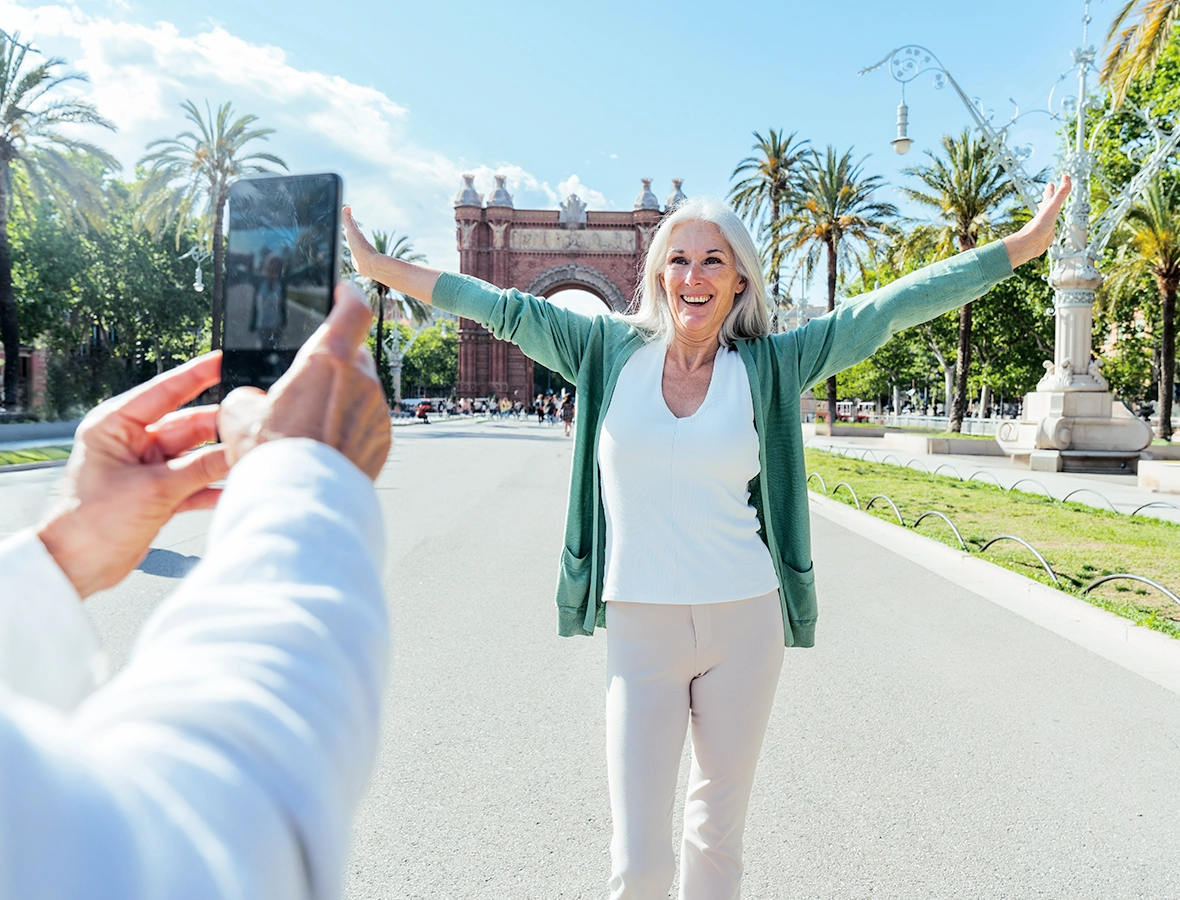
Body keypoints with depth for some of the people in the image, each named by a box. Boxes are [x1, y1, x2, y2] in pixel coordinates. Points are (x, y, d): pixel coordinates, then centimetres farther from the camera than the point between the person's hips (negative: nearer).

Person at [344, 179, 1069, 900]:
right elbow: (505, 309, 6)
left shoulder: (770, 365, 2)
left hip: (745, 624, 1)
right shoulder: (610, 351, 2)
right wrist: (381, 266, 9)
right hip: (640, 630, -1)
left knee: (720, 835, 17)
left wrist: (1022, 244, 2)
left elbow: (893, 306, 2)